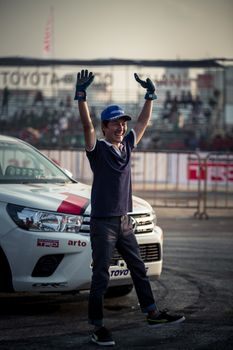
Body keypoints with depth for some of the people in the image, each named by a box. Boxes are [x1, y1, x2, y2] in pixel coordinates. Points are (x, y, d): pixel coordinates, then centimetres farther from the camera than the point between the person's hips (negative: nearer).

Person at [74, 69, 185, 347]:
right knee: (100, 277, -4)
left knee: (139, 270, 15)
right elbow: (87, 125, -25)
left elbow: (143, 121, 19)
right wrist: (81, 95, -35)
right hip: (102, 222, -7)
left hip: (124, 221, 7)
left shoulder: (127, 146, 9)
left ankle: (152, 313, 27)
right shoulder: (98, 149, -9)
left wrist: (150, 94, 15)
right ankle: (97, 327, 1)